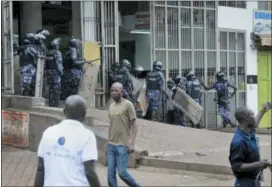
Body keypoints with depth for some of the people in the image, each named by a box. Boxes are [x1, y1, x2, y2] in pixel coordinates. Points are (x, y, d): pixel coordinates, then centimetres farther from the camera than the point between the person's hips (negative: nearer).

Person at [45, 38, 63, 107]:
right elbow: (59, 63, -16)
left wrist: (47, 70, 14)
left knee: (50, 88, 11)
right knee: (56, 88, -3)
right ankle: (56, 103, -5)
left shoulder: (48, 53, 7)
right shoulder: (57, 53, -12)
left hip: (49, 71, 6)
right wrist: (61, 71, -8)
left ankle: (51, 103, 12)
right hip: (56, 72, -6)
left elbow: (45, 63, 8)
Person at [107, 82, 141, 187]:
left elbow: (134, 125, -7)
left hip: (123, 145, -6)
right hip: (111, 145, 6)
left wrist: (132, 143, -14)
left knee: (122, 173, -8)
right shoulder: (111, 107, 13)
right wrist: (109, 143, 16)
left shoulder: (128, 105, -6)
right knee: (111, 174, 1)